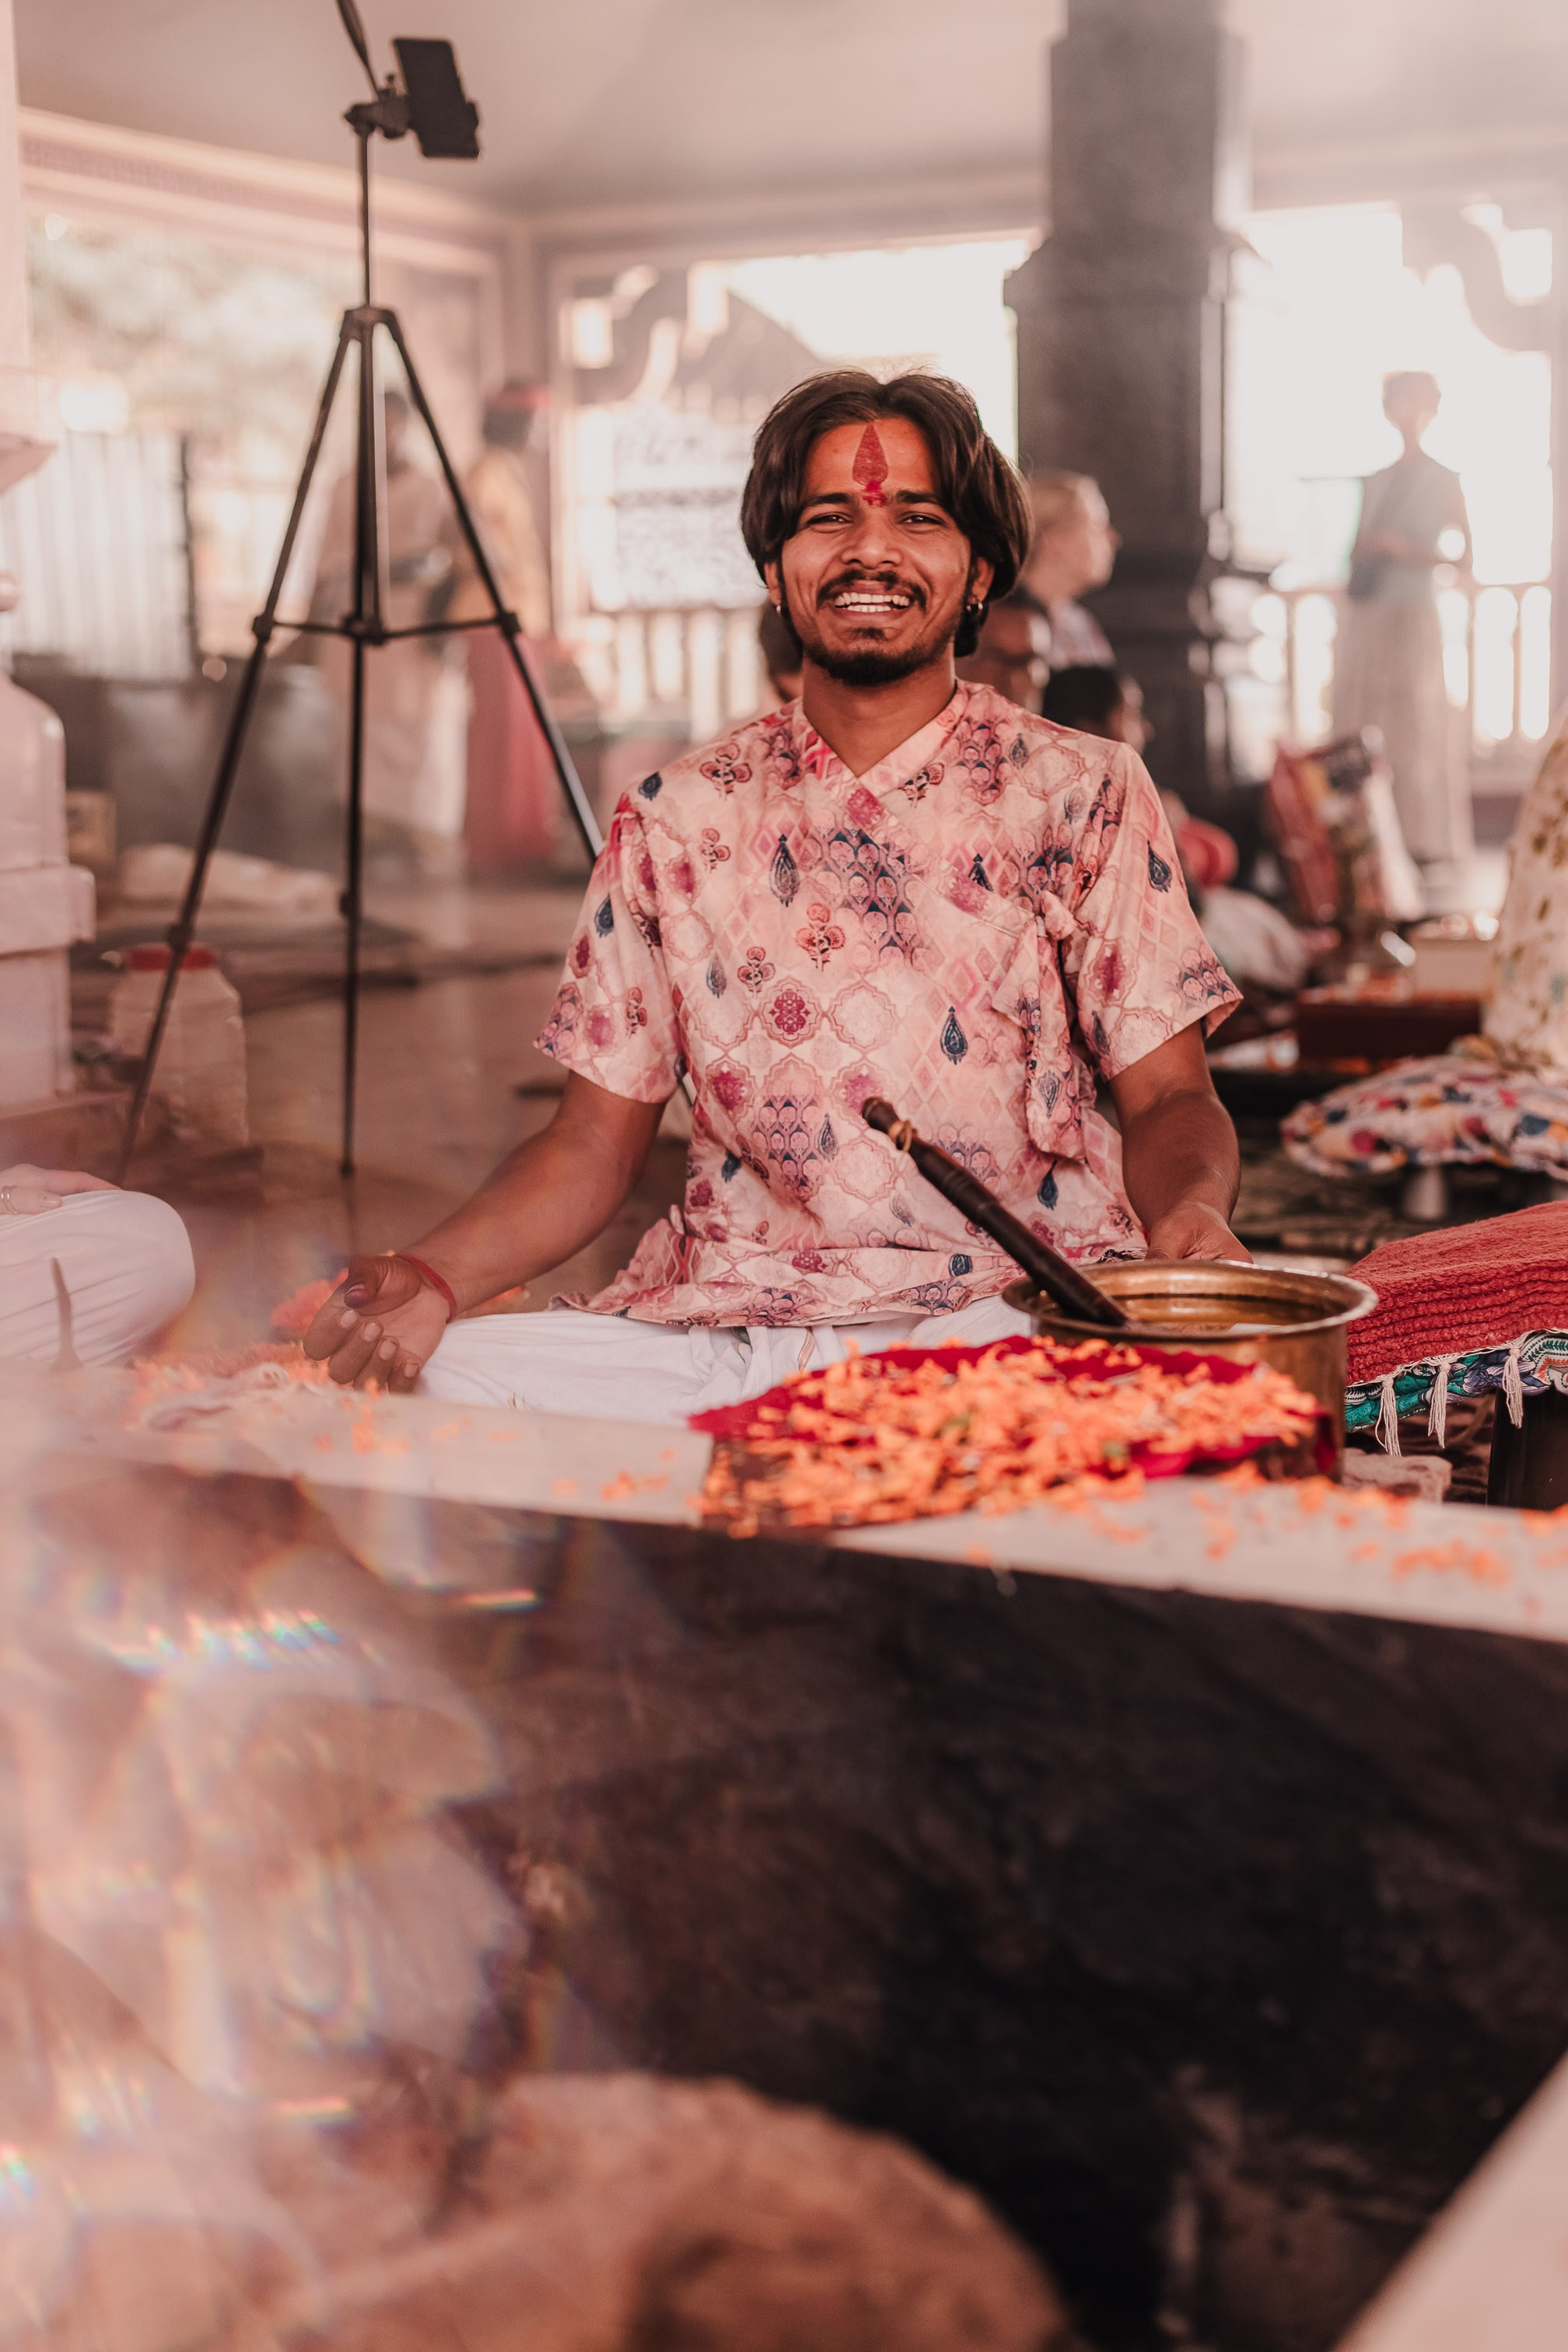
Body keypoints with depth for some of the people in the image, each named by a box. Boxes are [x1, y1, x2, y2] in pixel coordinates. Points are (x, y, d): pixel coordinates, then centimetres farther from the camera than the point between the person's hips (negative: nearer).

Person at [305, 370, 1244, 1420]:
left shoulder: (1083, 793, 7)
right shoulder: (679, 819, 12)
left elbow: (1168, 1095, 4)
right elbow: (596, 1138, 12)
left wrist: (1191, 1215, -20)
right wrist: (433, 1276, -8)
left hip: (1015, 1310, -1)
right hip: (723, 1324, 2)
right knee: (436, 1376, -23)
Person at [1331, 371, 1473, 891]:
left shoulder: (1443, 481, 3)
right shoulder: (1375, 481, 17)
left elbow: (1463, 556, -1)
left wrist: (1407, 550, -13)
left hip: (1413, 616, -5)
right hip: (1365, 618, 5)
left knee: (1422, 737, -7)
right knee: (1363, 738, 1)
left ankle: (1439, 855, -5)